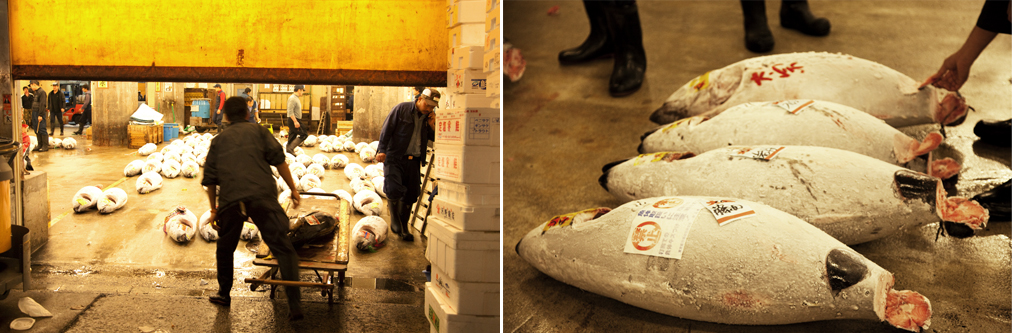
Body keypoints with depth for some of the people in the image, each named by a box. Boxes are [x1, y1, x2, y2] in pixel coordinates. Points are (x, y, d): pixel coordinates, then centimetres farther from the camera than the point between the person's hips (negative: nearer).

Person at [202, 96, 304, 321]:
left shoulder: (218, 140, 23)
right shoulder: (258, 131, 18)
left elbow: (209, 179, 20)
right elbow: (278, 159, 5)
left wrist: (214, 210, 29)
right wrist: (293, 189, 9)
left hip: (230, 201, 3)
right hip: (261, 196, -2)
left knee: (225, 248, 26)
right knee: (282, 247, -7)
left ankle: (224, 294, 36)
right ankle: (294, 304, -17)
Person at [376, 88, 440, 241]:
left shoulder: (429, 117, 9)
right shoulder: (401, 109, -5)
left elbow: (434, 138, 16)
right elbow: (386, 130, -5)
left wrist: (432, 126, -3)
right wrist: (382, 150, -13)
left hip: (413, 160, 5)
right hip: (394, 158, -5)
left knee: (410, 195, 7)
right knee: (394, 189, -18)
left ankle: (403, 227, 22)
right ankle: (394, 219, 7)